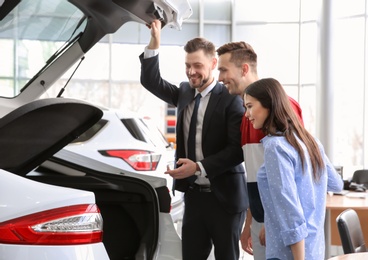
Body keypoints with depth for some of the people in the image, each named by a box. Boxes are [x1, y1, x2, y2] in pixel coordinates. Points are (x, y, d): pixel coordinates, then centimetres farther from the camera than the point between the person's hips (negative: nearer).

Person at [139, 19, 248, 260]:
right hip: (194, 195, 6)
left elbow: (238, 149, -17)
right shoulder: (185, 92, 8)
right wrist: (155, 40, -5)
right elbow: (151, 81, 6)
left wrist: (199, 167, -23)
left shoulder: (231, 98, -12)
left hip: (224, 196, -6)